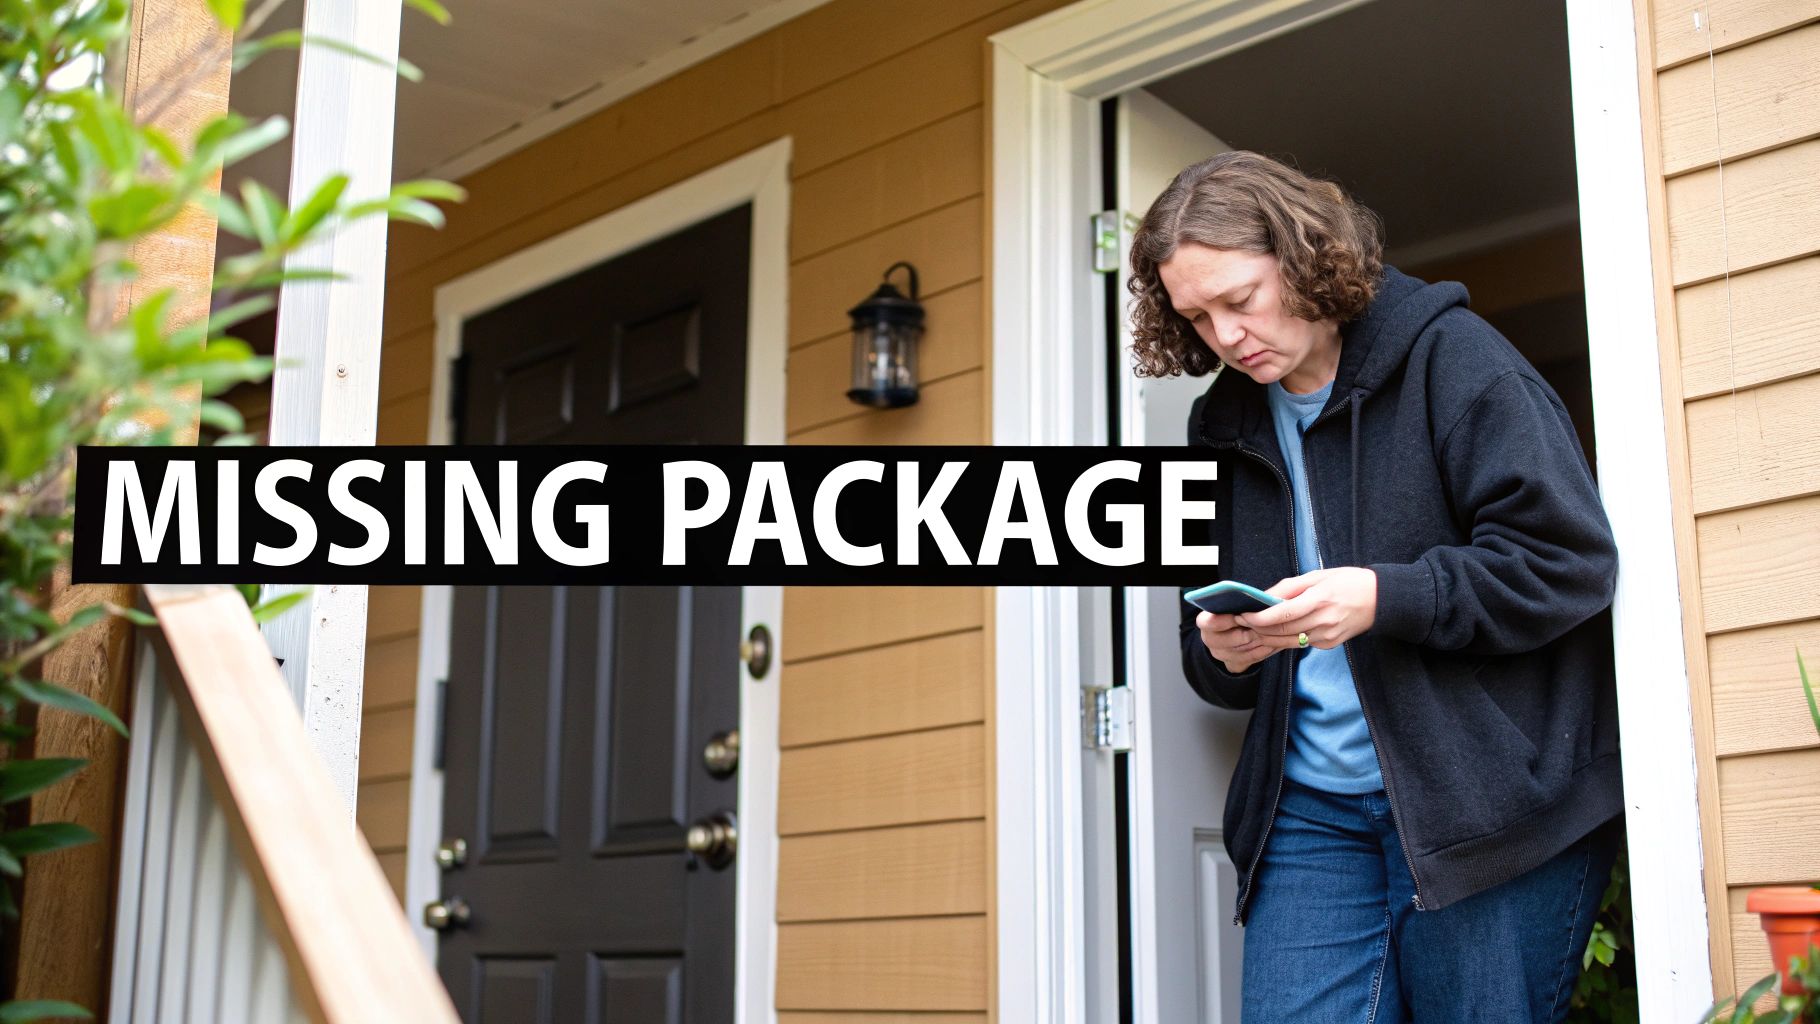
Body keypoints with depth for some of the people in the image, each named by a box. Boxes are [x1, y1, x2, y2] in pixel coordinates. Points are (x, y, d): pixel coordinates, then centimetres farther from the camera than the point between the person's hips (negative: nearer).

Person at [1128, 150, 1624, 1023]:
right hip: (1312, 813, 5)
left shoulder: (1446, 354, -4)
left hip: (1493, 800, -5)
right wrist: (1223, 654, -6)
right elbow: (1208, 658, 19)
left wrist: (1385, 597, -21)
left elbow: (1566, 559, -11)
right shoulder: (1224, 426, 13)